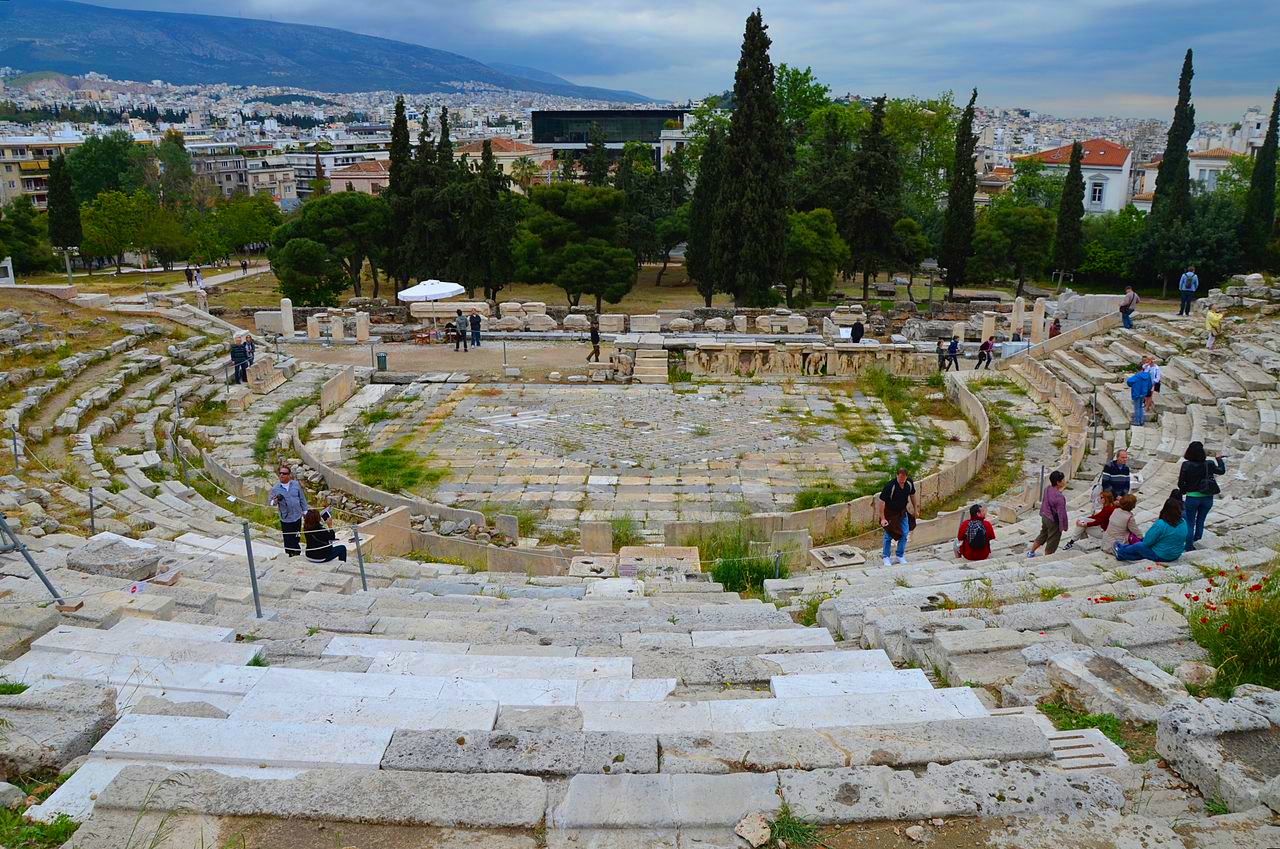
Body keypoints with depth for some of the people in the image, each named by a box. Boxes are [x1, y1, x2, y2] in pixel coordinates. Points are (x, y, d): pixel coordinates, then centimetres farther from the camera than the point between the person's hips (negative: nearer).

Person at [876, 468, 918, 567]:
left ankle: (900, 556, 19)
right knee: (888, 535, -1)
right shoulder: (890, 486, -30)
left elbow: (912, 495, 8)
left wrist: (915, 509, 14)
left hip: (902, 512, 5)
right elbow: (881, 501, -25)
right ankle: (885, 557, 15)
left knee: (904, 534, 3)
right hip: (890, 513, -5)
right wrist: (882, 518, -25)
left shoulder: (910, 483, -13)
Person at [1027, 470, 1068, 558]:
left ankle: (1031, 552, 39)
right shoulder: (1059, 497, -31)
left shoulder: (1047, 489, -8)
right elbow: (1061, 513, -23)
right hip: (1054, 522, -8)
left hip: (1045, 517, 8)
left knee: (1042, 536, 27)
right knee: (1052, 541, 13)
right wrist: (1063, 525, -11)